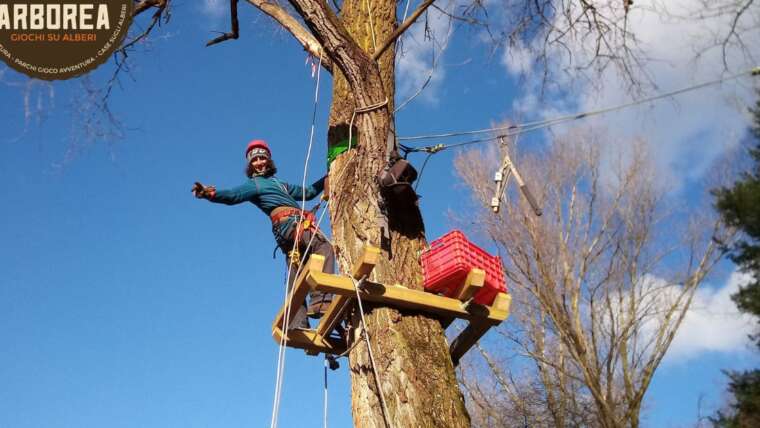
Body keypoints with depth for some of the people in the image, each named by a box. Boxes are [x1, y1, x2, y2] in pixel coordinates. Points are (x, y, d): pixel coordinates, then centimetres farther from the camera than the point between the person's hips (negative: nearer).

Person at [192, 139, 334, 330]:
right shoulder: (253, 184, 12)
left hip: (298, 225, 8)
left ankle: (297, 326, -5)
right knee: (324, 248, -28)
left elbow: (308, 192, 42)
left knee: (296, 282, 0)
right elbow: (233, 195, -7)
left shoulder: (280, 185, 36)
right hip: (289, 222, -8)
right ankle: (320, 302, -38)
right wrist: (210, 194, -26)